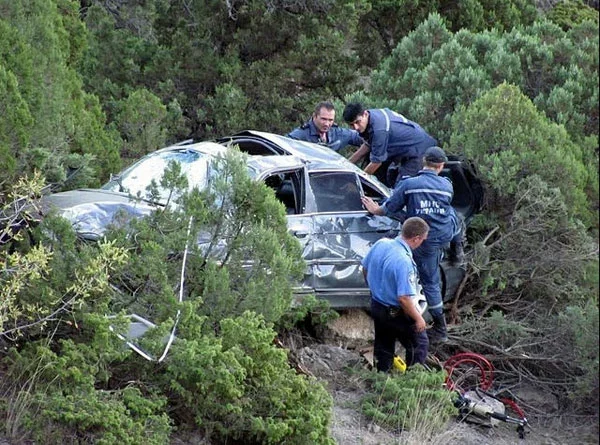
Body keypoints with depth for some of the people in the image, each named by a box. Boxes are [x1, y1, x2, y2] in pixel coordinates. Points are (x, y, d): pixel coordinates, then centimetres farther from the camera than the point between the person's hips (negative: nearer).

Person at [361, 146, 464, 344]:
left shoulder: (408, 184, -13)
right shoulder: (447, 186, -2)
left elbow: (388, 209, -7)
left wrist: (375, 210, 16)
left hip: (426, 242, -3)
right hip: (447, 233, 3)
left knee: (430, 282, 9)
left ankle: (440, 330, 15)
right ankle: (457, 253, 51)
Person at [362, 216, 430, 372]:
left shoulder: (381, 244, -10)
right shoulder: (404, 262, -34)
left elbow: (365, 268, 8)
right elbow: (404, 298, -30)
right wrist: (418, 318, -16)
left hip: (376, 305, 8)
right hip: (396, 313, -8)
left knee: (383, 347, 24)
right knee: (419, 344, 14)